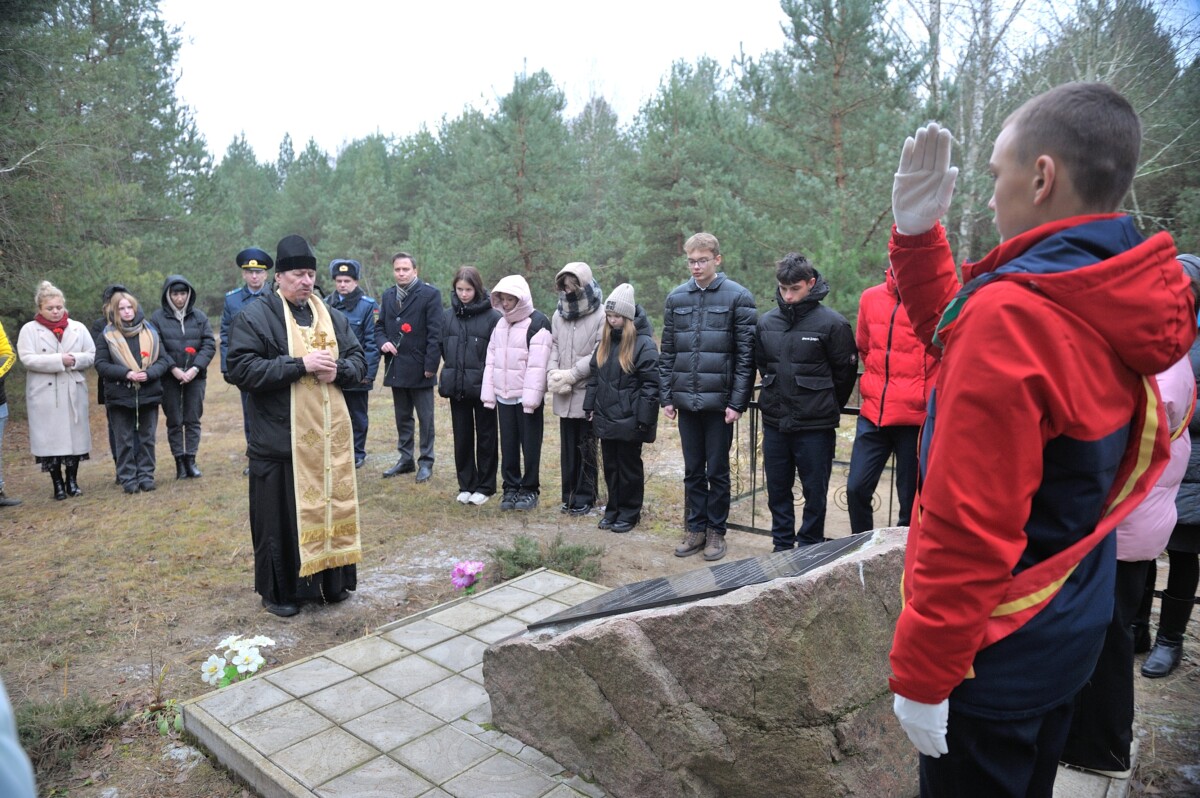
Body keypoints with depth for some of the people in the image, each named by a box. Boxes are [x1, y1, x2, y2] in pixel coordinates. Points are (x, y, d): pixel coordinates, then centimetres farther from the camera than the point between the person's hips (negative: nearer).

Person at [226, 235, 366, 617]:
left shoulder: (333, 317, 11)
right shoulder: (254, 317, -5)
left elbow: (359, 360, 13)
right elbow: (241, 369, -15)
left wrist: (339, 370, -10)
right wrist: (300, 364, -21)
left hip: (330, 436, 5)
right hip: (282, 439, -5)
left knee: (330, 506, 12)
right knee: (283, 514, 4)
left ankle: (331, 581, 27)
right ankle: (278, 590, 20)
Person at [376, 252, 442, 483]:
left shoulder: (430, 294, -6)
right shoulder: (387, 296, 13)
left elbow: (434, 332, -10)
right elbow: (379, 326, 19)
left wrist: (431, 365, -15)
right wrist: (382, 342, -3)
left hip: (419, 368, -6)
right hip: (396, 367, 6)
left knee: (425, 418, 3)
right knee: (402, 417, 15)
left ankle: (426, 463, 12)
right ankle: (406, 459, 25)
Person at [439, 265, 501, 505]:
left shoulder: (492, 316, -9)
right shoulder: (448, 315, 4)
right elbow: (442, 347, 14)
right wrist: (452, 368, 8)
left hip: (483, 386, -4)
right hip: (456, 386, 4)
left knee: (486, 437, 8)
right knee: (462, 437, 11)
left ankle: (485, 486, 19)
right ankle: (466, 485, 23)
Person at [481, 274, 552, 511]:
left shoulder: (537, 323, -10)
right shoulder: (500, 323, 13)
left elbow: (537, 364, -16)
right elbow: (491, 360, 12)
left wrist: (531, 398, -21)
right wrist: (489, 394, 4)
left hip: (527, 397, -6)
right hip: (503, 396, 6)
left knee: (530, 445, 3)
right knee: (508, 445, 10)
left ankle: (529, 489, 15)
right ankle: (511, 487, 20)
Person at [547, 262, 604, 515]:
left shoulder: (600, 316, -8)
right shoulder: (558, 315, 12)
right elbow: (553, 348, 10)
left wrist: (571, 375, -15)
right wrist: (553, 375, -7)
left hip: (588, 392, -5)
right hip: (564, 394, 5)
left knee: (587, 447, 4)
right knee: (567, 447, 12)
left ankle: (584, 498, 14)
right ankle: (569, 495, 22)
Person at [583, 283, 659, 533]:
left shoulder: (643, 343, -12)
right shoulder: (605, 342, 11)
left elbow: (651, 383, -15)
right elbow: (593, 376, 17)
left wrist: (643, 418, -18)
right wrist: (590, 405, 11)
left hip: (628, 420, -7)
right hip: (606, 418, 7)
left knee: (629, 467, 6)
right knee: (610, 466, 14)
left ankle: (629, 513, 19)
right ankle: (613, 510, 26)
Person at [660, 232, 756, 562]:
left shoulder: (738, 297, -4)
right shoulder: (676, 298, 7)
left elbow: (746, 355, -7)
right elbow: (667, 353, 10)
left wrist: (738, 402, -12)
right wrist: (666, 396, 5)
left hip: (719, 401, -3)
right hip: (686, 400, 4)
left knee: (717, 471, 7)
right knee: (692, 470, 12)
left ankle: (716, 530, 21)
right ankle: (695, 528, 24)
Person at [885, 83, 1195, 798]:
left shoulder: (1012, 313, -27)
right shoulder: (1121, 303, 0)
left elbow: (968, 528, -28)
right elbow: (953, 334, 14)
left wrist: (921, 675, -19)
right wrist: (917, 232, 5)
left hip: (994, 656, -8)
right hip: (1071, 627, 8)